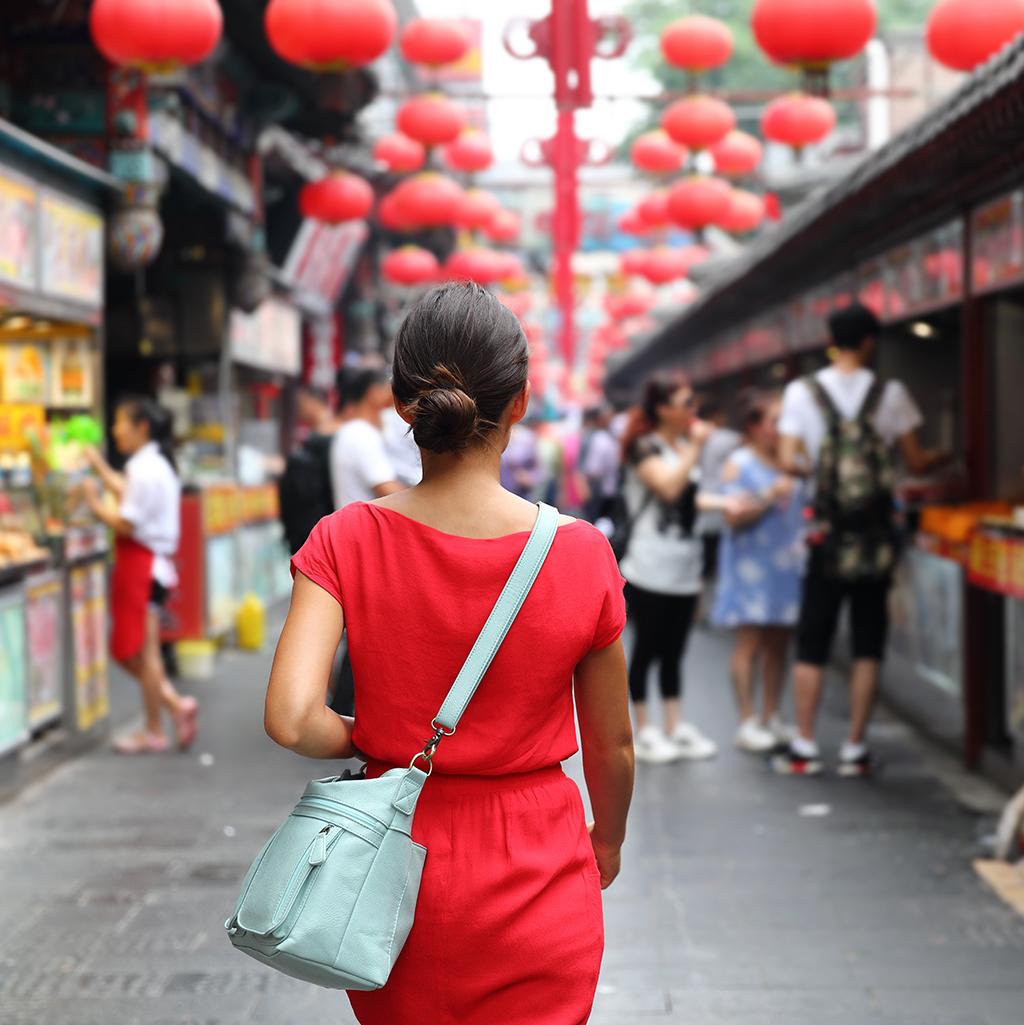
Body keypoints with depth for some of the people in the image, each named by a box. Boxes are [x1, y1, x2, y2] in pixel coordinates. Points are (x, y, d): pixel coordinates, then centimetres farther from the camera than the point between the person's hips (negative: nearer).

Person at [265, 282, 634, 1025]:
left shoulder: (348, 541, -12)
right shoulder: (582, 555, -13)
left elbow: (291, 720, -23)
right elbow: (612, 748, -2)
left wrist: (362, 741, -1)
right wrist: (608, 839, 17)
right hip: (537, 888, -1)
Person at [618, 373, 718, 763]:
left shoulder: (685, 445, 14)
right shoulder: (644, 447, -9)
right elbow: (669, 487, -25)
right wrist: (695, 447, -16)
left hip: (684, 568, 7)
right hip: (649, 569, -7)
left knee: (673, 651, 10)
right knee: (647, 648, 0)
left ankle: (675, 728, 14)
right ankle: (644, 732, 7)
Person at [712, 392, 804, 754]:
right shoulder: (738, 465, -3)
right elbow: (734, 516, -11)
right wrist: (769, 497, -21)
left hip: (786, 566, 6)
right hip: (752, 565, -6)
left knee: (779, 643, 7)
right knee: (750, 642, -6)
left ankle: (771, 717, 15)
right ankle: (747, 722, -3)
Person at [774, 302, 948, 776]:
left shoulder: (803, 392, -4)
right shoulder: (890, 394, -3)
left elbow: (788, 461, -8)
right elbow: (916, 462, 0)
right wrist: (944, 455, 21)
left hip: (829, 537, 0)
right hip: (877, 538, 0)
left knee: (812, 644, 8)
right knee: (867, 645, 7)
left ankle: (804, 747, 8)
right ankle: (855, 749, 9)